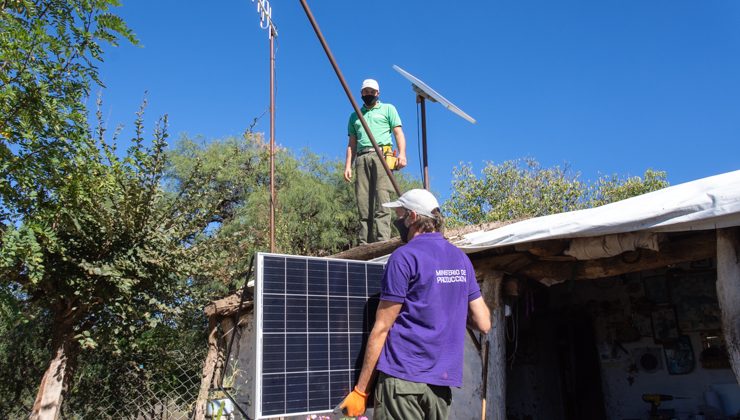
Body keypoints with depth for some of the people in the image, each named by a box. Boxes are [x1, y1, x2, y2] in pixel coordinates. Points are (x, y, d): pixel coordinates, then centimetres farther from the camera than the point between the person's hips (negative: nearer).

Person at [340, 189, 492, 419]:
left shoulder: (404, 257, -8)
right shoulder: (462, 258, 11)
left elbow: (382, 328, -10)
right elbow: (484, 323, 11)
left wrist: (360, 390, -5)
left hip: (403, 377, -7)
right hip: (443, 382, 7)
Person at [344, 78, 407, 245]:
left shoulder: (388, 109, 20)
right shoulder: (355, 116, 28)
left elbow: (398, 133, 9)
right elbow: (352, 144, 23)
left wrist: (402, 154, -7)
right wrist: (348, 165, 11)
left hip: (382, 155, -3)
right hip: (362, 158, 3)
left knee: (382, 197, -16)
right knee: (362, 201, -6)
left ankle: (383, 241, -22)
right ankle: (365, 244, -8)